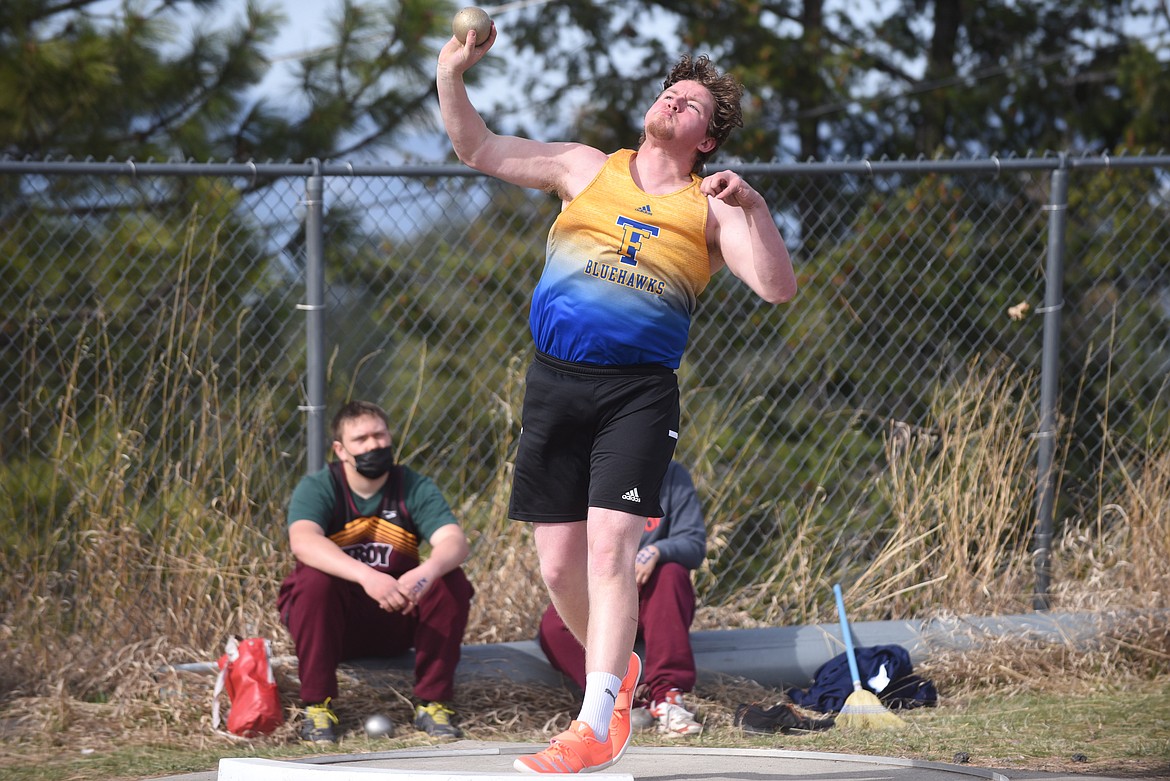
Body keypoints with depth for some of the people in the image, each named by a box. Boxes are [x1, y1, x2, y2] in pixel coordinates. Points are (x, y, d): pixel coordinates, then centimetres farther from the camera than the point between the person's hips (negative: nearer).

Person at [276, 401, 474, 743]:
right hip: (336, 620, -2)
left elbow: (455, 541, -20)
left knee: (452, 581, -22)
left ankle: (433, 703, -13)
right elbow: (303, 542, -32)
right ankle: (317, 707, -22)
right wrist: (366, 576, -49)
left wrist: (428, 571, -45)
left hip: (396, 619, 2)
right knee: (315, 580, -33)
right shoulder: (317, 488, -10)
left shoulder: (415, 488, -3)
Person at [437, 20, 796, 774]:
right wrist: (451, 77, -2)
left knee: (610, 546, -17)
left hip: (640, 392, -3)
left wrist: (752, 206, -18)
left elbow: (778, 288, -4)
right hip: (556, 383, 3)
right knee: (559, 560, 5)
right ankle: (619, 669, 32)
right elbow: (479, 148, 14)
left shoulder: (709, 211, 7)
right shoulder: (586, 169, 15)